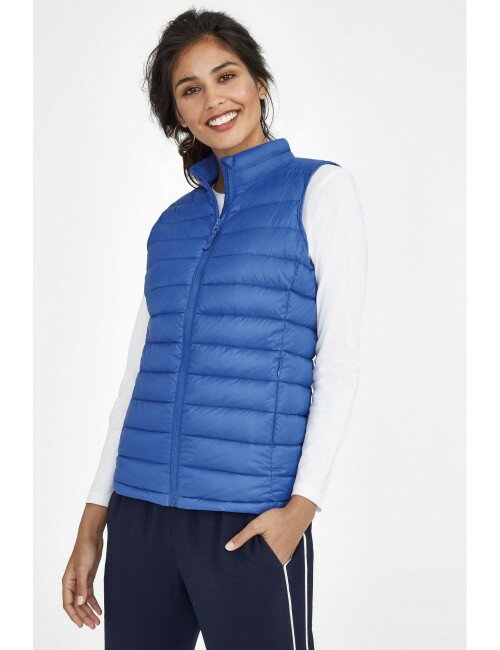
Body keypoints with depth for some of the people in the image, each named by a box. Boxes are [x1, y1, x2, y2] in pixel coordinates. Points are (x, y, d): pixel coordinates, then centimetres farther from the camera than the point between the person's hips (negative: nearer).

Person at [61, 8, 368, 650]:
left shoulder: (319, 188, 2)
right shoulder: (171, 223, 14)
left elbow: (339, 356, -4)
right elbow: (138, 372, 15)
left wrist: (303, 503, -14)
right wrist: (92, 522, 12)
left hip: (251, 518, -4)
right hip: (141, 512, 5)